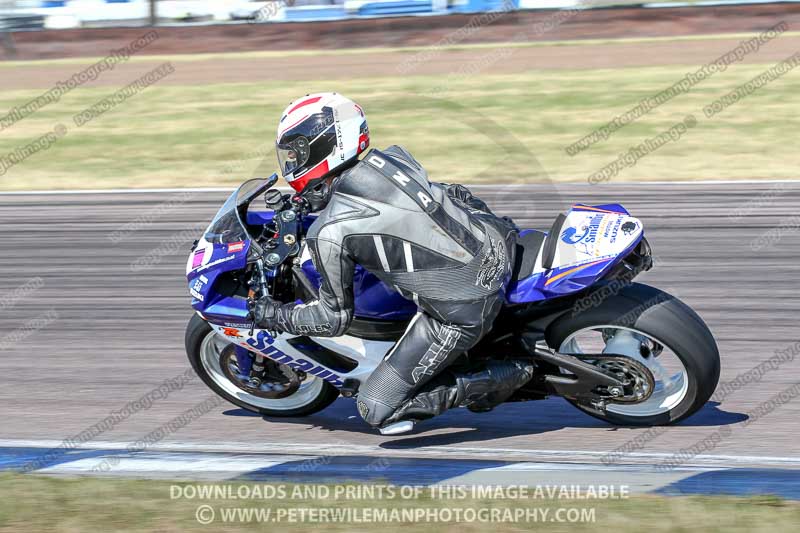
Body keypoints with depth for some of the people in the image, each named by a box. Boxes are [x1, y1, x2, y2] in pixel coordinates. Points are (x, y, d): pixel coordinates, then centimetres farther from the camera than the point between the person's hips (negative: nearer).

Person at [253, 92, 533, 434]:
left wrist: (274, 315, 12)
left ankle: (499, 381, -2)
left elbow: (335, 317, -3)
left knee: (376, 410, 2)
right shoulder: (391, 158, 3)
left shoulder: (329, 234, -14)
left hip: (461, 314, -8)